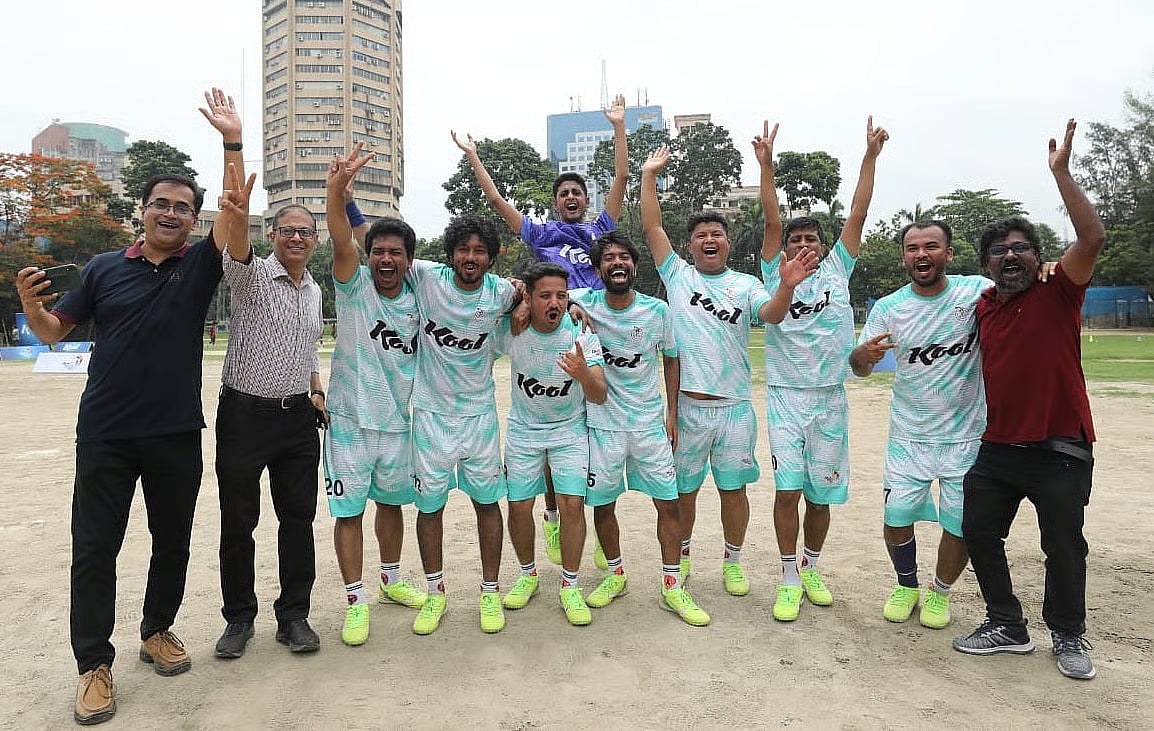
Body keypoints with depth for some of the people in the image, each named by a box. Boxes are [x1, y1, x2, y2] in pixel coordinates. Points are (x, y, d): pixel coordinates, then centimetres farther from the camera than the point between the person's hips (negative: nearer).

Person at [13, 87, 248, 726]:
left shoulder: (199, 265, 1)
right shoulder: (104, 268, 4)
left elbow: (236, 212, -13)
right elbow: (53, 332, 9)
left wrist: (231, 141, -20)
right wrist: (31, 304, -13)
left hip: (177, 434, 0)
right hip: (105, 434, 0)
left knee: (172, 541, 13)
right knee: (94, 548, 3)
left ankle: (158, 630, 34)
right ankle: (94, 665, 17)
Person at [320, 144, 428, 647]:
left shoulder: (418, 300, 1)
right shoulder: (355, 285, -10)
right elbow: (340, 241, -28)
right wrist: (337, 188, -47)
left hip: (399, 422, 4)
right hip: (351, 421, -4)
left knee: (391, 503, 19)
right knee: (349, 511, 2)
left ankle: (391, 581, 38)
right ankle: (356, 602, 16)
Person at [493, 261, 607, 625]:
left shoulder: (581, 333, -20)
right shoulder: (510, 330, -17)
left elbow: (599, 396, -23)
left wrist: (583, 374, -46)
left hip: (570, 430, -1)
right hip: (523, 430, 1)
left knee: (572, 504, -11)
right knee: (519, 507, 2)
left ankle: (570, 586, 8)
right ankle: (527, 574, 29)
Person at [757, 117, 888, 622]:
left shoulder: (838, 270, 9)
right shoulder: (776, 273, 4)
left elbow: (858, 215, 5)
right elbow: (771, 222, -5)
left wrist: (870, 157, 3)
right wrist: (766, 166, -11)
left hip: (830, 398, 2)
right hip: (786, 397, -2)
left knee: (821, 493, 10)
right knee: (787, 490, -7)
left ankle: (811, 569, 29)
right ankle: (789, 579, 7)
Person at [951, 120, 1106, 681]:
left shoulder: (1058, 293, -8)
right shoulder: (982, 306, 6)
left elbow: (1093, 238, -24)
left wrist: (1061, 172, -21)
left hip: (1060, 449, -5)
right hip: (998, 446, 5)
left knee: (1064, 546, 7)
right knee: (978, 532, 9)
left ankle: (1068, 635, 31)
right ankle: (1007, 626, 27)